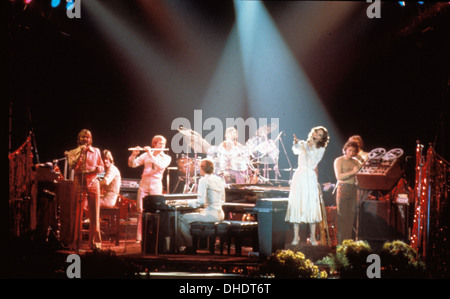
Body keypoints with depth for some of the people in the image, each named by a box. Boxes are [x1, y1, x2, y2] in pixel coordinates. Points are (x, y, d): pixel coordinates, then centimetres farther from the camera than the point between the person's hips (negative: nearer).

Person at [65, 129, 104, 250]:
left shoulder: (96, 151, 14)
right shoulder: (74, 152, 11)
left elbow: (102, 167, 16)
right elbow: (72, 165, -6)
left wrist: (97, 168, -6)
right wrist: (80, 152, -8)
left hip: (93, 182, 1)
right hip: (79, 182, -1)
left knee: (94, 213, -1)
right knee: (78, 212, -5)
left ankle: (95, 242, 4)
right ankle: (76, 242, 1)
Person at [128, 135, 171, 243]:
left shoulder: (166, 158, 6)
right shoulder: (146, 155, 10)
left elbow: (160, 166, -15)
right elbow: (132, 164, 4)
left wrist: (150, 154, -18)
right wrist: (134, 154, -15)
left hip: (156, 187, -1)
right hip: (143, 185, 2)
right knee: (141, 212, 0)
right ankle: (139, 237, 5)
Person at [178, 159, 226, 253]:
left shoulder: (204, 180, -10)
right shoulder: (220, 180, 12)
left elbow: (201, 201, -18)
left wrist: (193, 204, 1)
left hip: (210, 215, -9)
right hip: (220, 215, 9)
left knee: (183, 218, 3)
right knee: (198, 213, 32)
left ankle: (190, 246, 2)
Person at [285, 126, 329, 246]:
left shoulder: (321, 149, 9)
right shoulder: (303, 144, 8)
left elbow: (313, 164, -6)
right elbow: (296, 150, -16)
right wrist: (296, 144, -38)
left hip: (311, 178, 0)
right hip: (299, 176, 0)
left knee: (312, 206, -5)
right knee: (296, 205, -4)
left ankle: (313, 237, 2)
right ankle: (296, 236, 1)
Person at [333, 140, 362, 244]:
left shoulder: (356, 162, 16)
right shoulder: (339, 161, 0)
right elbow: (339, 176, -12)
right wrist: (353, 172, -20)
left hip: (353, 189, 5)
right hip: (343, 188, -5)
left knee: (351, 216, 1)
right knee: (342, 216, -6)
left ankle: (349, 241, 5)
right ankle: (341, 242, -4)